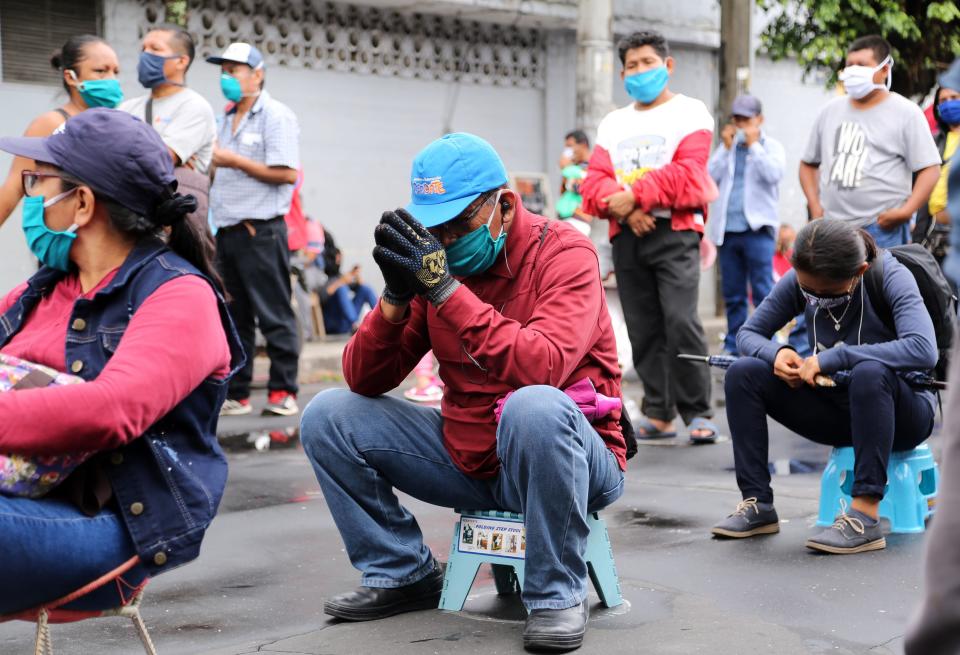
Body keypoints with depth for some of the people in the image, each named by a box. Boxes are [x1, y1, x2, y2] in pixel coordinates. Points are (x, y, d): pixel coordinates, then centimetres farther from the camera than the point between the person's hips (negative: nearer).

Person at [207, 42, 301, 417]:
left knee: (274, 316, -4)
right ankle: (236, 394, 15)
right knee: (232, 318, 9)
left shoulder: (276, 116, -5)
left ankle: (283, 391, 1)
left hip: (260, 230, -8)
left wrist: (234, 160, -14)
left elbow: (286, 173, -16)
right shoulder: (226, 121, 20)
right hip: (227, 230, 8)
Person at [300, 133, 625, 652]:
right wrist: (396, 297, -20)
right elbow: (364, 382, -3)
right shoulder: (433, 258, 1)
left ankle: (557, 595, -19)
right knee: (328, 417, -4)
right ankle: (406, 575, 8)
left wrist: (445, 288, -34)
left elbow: (542, 369, -33)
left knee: (534, 406, -39)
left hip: (570, 458, -5)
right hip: (468, 462, 6)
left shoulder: (563, 254, -14)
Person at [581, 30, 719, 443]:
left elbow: (686, 173, -10)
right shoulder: (613, 123, 20)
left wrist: (635, 195, -15)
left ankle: (698, 413, -8)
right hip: (626, 237, 5)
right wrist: (624, 208, -11)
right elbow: (595, 179, 8)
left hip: (675, 231, -5)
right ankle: (659, 414, 10)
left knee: (681, 320, -16)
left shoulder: (689, 113, 5)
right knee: (643, 329, 5)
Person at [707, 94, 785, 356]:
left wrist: (754, 144, -9)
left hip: (757, 227, -4)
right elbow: (710, 176, 3)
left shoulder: (771, 146, 6)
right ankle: (734, 347, 15)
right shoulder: (727, 147, 16)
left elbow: (774, 174, -14)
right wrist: (727, 148, -3)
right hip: (727, 229, 4)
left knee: (762, 291, -8)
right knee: (732, 294, 8)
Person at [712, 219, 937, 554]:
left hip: (901, 414, -5)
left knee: (870, 371, -39)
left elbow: (923, 350, -37)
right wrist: (775, 353, -23)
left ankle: (865, 518, -36)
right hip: (837, 412, 5)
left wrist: (831, 358, -37)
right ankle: (758, 505, -10)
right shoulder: (799, 280, -8)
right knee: (742, 373, -15)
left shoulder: (892, 277, -21)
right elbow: (748, 333, 1)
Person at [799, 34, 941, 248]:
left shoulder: (905, 113, 0)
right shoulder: (831, 111, 13)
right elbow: (808, 164, 21)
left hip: (883, 230, -4)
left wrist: (907, 211, -16)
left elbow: (930, 169, -4)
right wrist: (815, 206, 6)